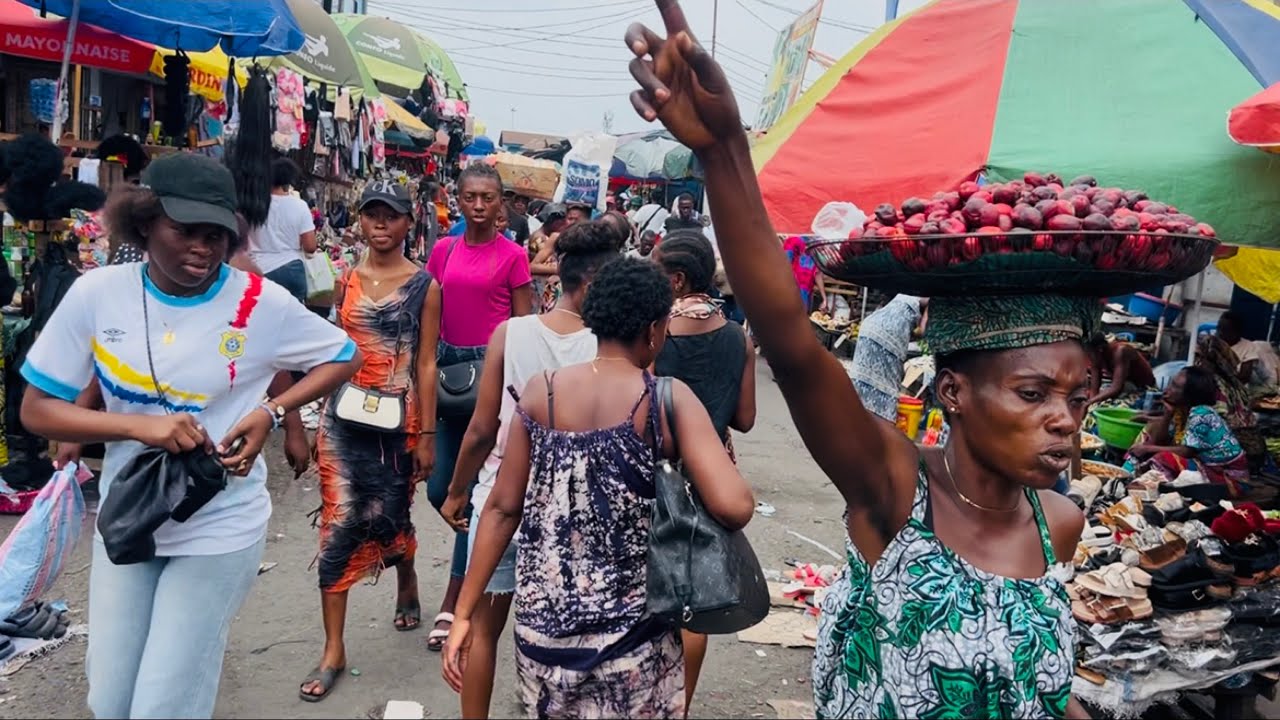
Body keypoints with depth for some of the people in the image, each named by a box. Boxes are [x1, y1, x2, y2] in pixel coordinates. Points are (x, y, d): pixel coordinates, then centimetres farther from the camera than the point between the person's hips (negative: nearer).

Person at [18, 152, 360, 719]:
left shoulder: (262, 303, -14)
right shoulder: (97, 293, -8)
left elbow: (345, 358, 1)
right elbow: (37, 410, -4)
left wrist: (271, 412, -15)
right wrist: (140, 425, -21)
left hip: (219, 528, -3)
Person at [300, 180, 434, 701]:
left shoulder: (423, 285, -3)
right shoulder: (346, 278, 6)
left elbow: (425, 363, -4)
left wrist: (426, 434, -5)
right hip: (342, 416, 2)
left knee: (386, 517, 8)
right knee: (338, 525, 0)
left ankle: (407, 586, 43)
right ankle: (334, 651, 8)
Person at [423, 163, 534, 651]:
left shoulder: (513, 256, -3)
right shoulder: (443, 251, 9)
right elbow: (428, 317, 12)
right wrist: (426, 366, 6)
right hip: (448, 367, 5)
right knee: (438, 489, 7)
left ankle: (452, 602, 7)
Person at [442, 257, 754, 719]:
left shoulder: (540, 391, -4)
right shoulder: (669, 399, -13)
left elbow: (502, 509, -3)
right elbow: (734, 507, -23)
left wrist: (463, 613, 4)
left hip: (543, 619, 3)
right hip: (630, 629, -3)